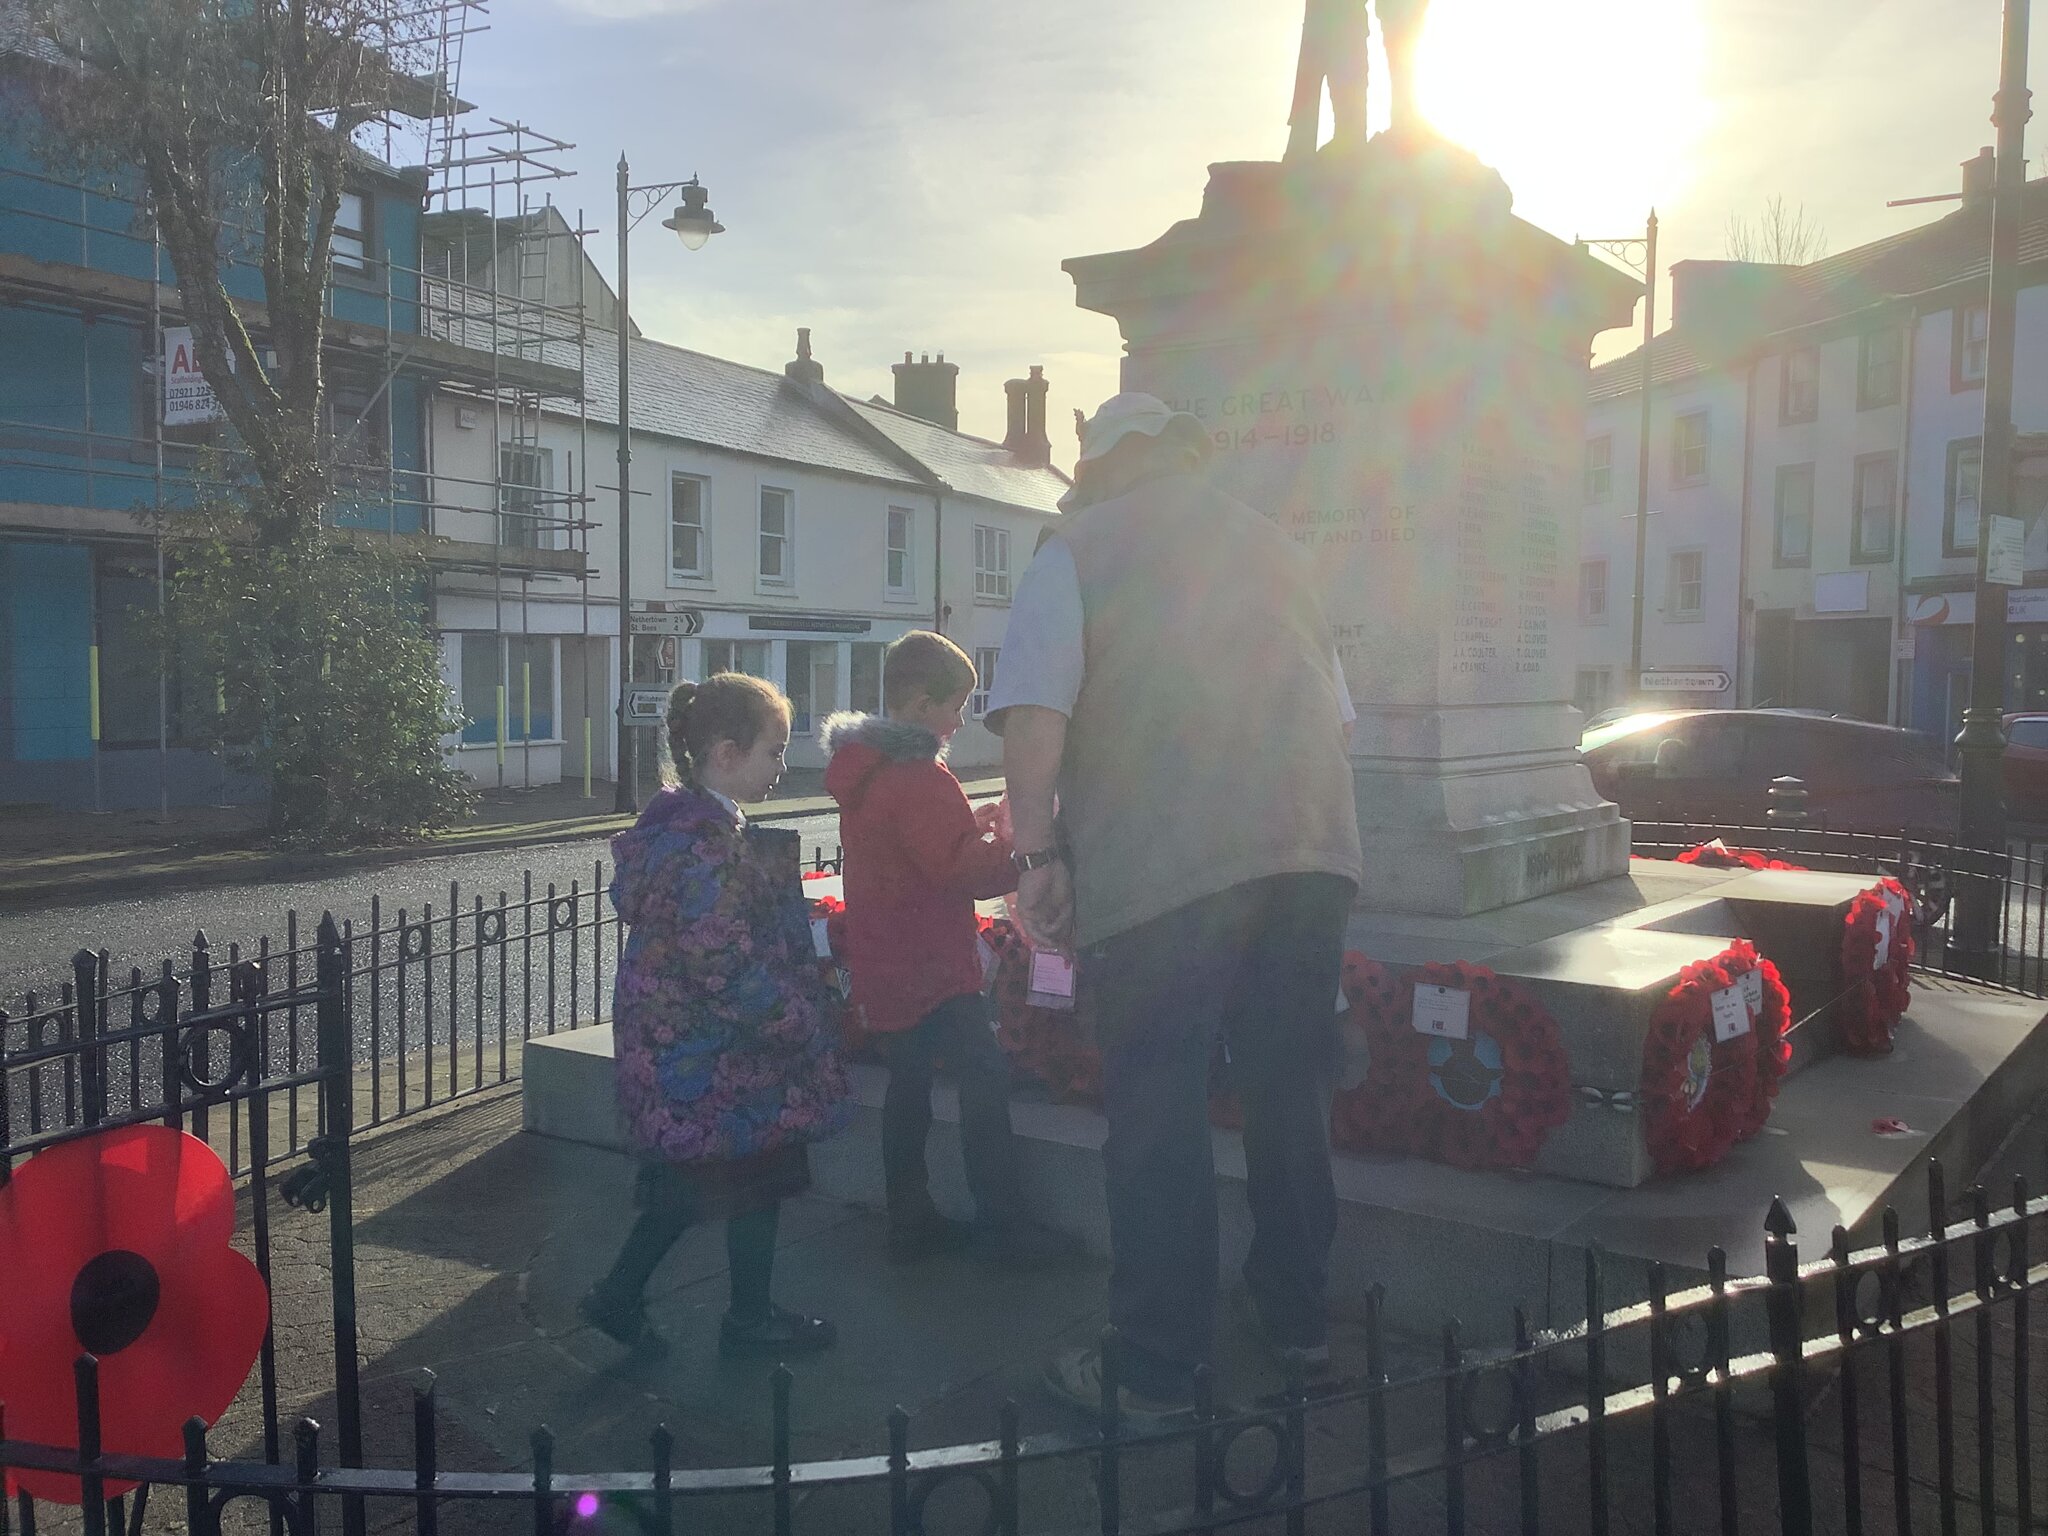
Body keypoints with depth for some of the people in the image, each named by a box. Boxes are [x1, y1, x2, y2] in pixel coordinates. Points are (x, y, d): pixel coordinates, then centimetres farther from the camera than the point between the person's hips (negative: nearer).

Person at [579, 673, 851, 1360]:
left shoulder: (679, 820, 8)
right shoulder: (705, 844, -25)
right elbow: (729, 968, -27)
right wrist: (805, 1026, -16)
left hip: (676, 1040, 10)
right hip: (713, 1054, -9)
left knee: (693, 1177, 19)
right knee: (758, 1173, 7)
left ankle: (618, 1294, 25)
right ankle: (750, 1319, 22)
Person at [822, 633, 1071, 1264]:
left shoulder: (864, 768, 11)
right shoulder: (920, 777, -20)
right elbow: (964, 873, -22)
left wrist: (976, 822, 8)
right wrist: (1019, 842, -11)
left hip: (887, 966, 10)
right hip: (931, 968, -10)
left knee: (909, 1082, 14)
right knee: (985, 1073, -4)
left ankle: (912, 1222, 20)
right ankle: (1002, 1224, -1)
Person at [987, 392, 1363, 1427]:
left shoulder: (1077, 549, 6)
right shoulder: (1273, 546, 22)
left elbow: (1033, 710, -10)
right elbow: (1335, 709, 25)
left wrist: (1038, 852, -8)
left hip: (1157, 865, -5)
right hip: (1312, 847, 6)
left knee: (1155, 1111, 1)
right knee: (1289, 1089, 15)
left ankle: (1157, 1370, 7)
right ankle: (1294, 1313, 29)